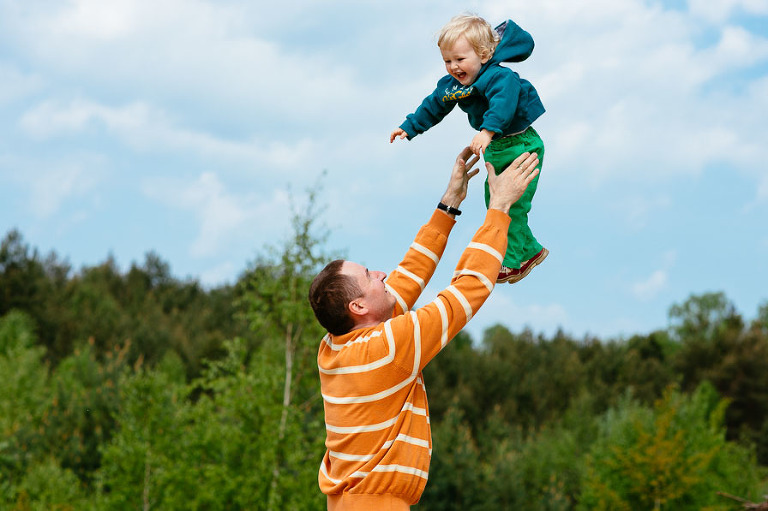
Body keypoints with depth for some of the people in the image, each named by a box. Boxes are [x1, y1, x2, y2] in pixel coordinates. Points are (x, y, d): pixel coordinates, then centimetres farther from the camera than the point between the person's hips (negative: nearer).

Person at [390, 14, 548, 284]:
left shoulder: (500, 77, -27)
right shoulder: (452, 86, 1)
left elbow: (503, 103, -46)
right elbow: (432, 107, 17)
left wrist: (488, 131, -60)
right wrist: (409, 127, 20)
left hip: (522, 145, -10)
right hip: (496, 149, 10)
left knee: (511, 205, -12)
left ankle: (515, 261, 0)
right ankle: (530, 250, 25)